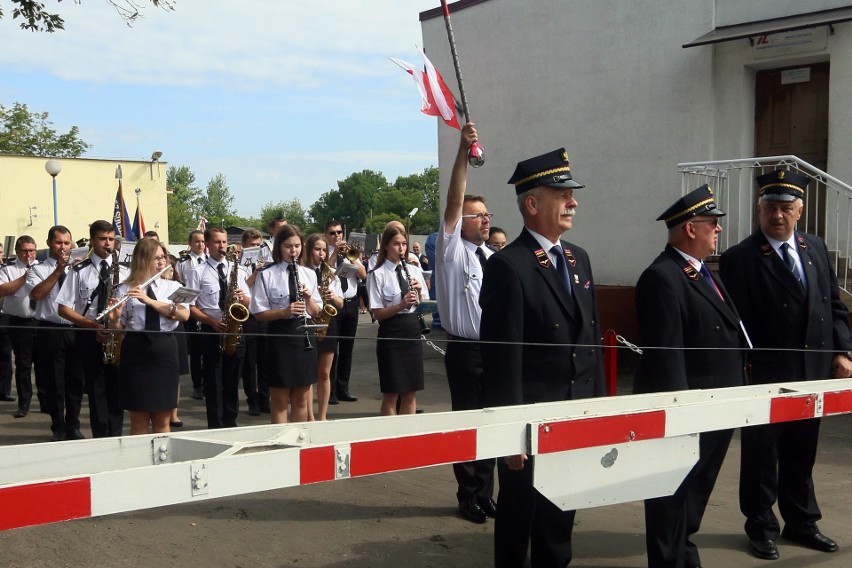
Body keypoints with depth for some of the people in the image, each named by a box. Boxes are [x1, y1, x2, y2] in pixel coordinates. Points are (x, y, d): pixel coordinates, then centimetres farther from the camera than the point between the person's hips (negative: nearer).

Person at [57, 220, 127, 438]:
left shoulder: (123, 272, 8)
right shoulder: (79, 271, 2)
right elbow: (64, 308, -2)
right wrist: (93, 325, -14)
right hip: (89, 337, -2)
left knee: (116, 389, 3)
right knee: (96, 390, 2)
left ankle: (115, 437, 10)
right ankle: (101, 438, 9)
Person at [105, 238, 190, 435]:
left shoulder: (173, 287, 8)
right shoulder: (125, 289, 3)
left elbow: (184, 314, -11)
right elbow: (117, 329, 1)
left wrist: (149, 300, -20)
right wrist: (113, 318, -22)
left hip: (165, 352, 1)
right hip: (136, 352, -1)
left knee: (162, 421, 6)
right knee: (139, 421, 3)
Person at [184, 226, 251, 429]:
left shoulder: (236, 270, 10)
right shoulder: (197, 272, -1)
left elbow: (248, 303, 11)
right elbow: (190, 306, -5)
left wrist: (243, 297, -12)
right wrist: (211, 321, -18)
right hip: (211, 332, -3)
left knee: (232, 381, 10)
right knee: (213, 382, 2)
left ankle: (231, 424, 20)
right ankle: (216, 427, 10)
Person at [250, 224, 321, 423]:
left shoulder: (308, 274, 9)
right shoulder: (266, 275, -3)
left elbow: (316, 312, 10)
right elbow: (259, 313, -6)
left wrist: (308, 297, -9)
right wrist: (285, 312, -21)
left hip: (305, 335, 4)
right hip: (280, 336, -4)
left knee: (302, 399, 10)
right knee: (280, 400, 3)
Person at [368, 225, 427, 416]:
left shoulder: (414, 270, 9)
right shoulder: (377, 275, -6)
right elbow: (378, 314, -11)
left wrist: (419, 292, -8)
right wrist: (401, 305, -25)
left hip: (412, 330, 5)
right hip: (391, 334, -5)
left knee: (411, 392, 10)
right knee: (391, 393, 1)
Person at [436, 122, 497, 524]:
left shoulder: (494, 258, 12)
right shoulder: (452, 251, -4)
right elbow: (453, 201, -17)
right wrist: (463, 151, -26)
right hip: (465, 351, -5)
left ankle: (485, 494, 23)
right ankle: (468, 496, 15)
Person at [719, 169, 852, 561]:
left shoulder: (816, 249, 9)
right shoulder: (739, 259, -10)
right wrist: (742, 370, -15)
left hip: (813, 374, 5)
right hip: (765, 376, -5)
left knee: (802, 453, 18)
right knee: (761, 454, 8)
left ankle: (801, 522, 33)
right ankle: (762, 527, 22)